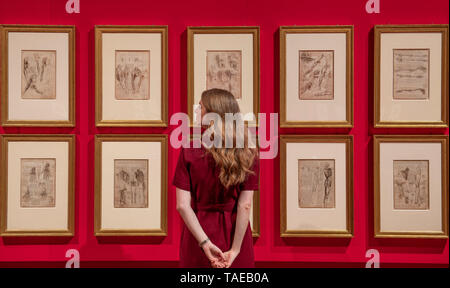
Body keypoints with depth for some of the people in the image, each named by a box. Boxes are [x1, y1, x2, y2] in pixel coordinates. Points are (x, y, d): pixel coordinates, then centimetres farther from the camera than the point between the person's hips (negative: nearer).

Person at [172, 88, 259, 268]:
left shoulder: (189, 151, -8)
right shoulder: (248, 155, -7)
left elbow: (182, 205, -13)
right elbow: (245, 206, -12)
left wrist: (205, 243, -12)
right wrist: (235, 249, -9)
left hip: (197, 235, 0)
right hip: (234, 234, 1)